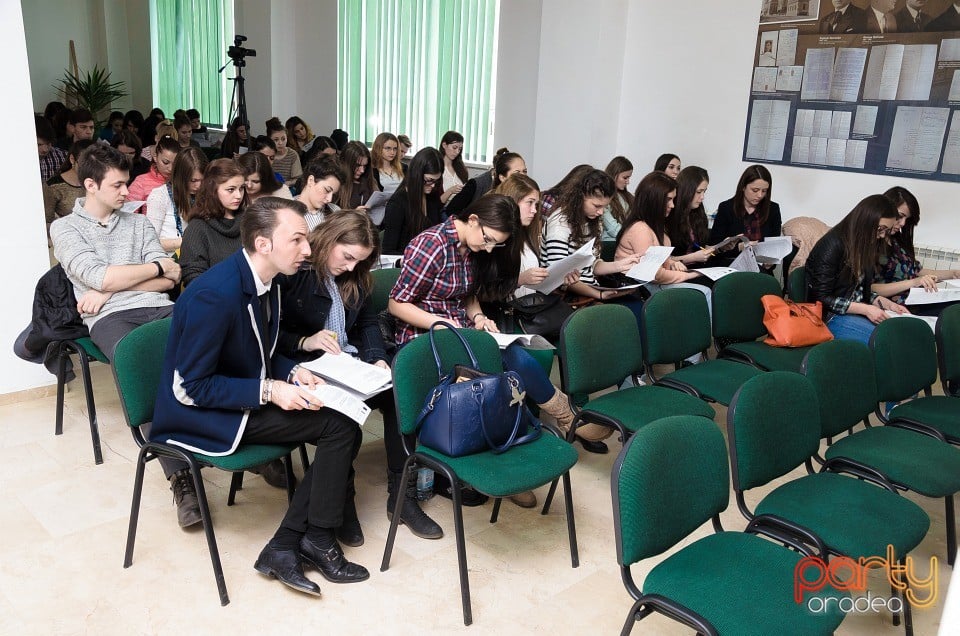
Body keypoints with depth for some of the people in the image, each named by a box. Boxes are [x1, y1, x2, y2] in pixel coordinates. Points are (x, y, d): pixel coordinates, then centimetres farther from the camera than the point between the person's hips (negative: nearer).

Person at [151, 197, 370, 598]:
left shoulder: (263, 279, 1)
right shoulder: (215, 294, -26)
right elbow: (189, 387, -22)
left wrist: (292, 372, -6)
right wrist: (268, 391, -25)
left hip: (244, 399, 9)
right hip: (203, 416, -9)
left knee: (343, 425, -8)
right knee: (340, 427, -17)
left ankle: (285, 546, -5)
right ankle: (318, 538, 2)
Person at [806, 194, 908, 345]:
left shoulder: (866, 246, 13)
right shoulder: (833, 245, -13)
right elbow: (821, 298, -16)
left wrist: (885, 303, 2)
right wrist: (865, 309, -18)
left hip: (857, 312, 8)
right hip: (829, 316, -8)